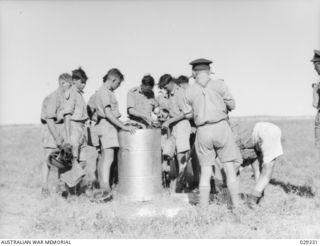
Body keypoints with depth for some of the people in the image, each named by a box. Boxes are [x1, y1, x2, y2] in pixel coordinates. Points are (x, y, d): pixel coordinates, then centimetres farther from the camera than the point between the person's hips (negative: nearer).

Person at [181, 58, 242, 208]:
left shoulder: (189, 91, 2)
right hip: (221, 127, -1)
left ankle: (203, 205, 10)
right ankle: (236, 204, 5)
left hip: (203, 131, 1)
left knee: (205, 171, 10)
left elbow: (188, 114, 8)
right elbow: (231, 105, 3)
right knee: (229, 168, 5)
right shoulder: (219, 84, -1)